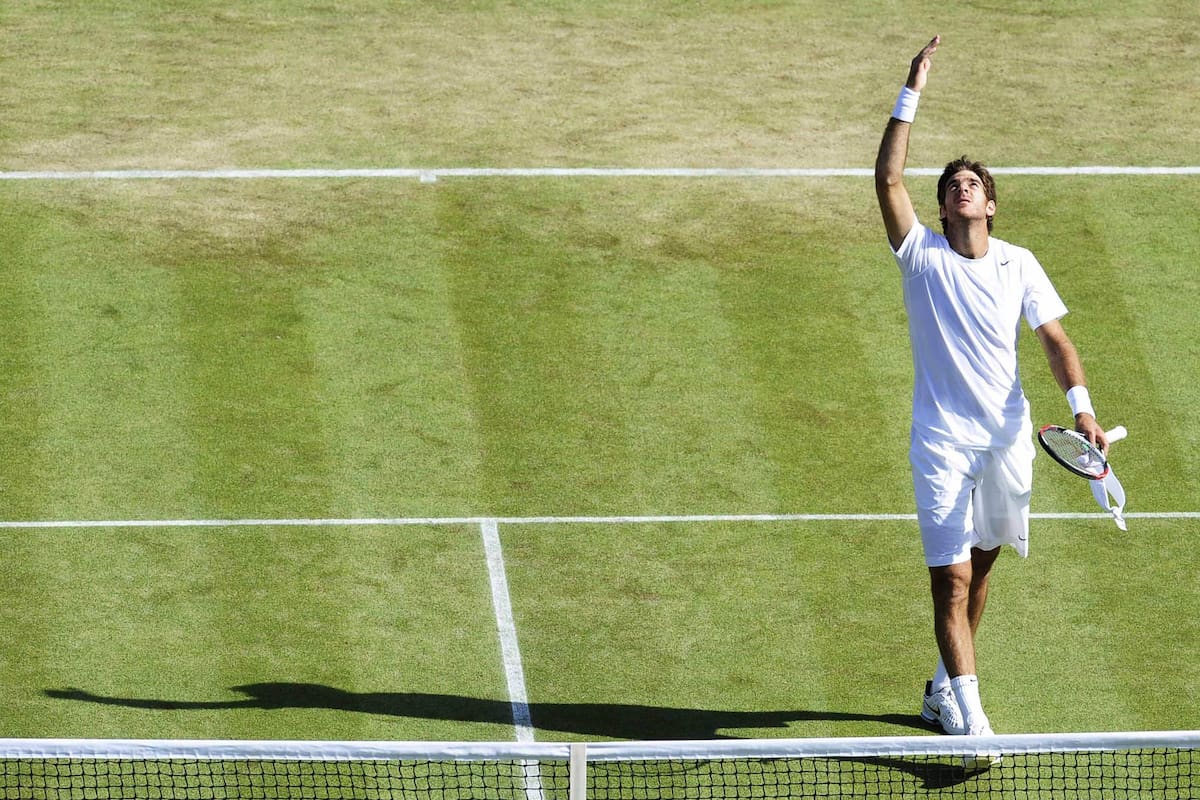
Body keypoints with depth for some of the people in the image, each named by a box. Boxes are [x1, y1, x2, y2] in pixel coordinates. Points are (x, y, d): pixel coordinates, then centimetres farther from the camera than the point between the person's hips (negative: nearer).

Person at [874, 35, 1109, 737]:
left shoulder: (1019, 264, 3)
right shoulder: (923, 256, -4)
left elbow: (1055, 338, 2)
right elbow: (889, 179, -15)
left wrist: (1082, 407, -13)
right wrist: (913, 94, -19)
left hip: (1008, 440, 3)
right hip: (943, 442, -3)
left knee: (979, 569, 16)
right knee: (952, 581, -10)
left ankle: (945, 690, 34)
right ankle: (969, 718, -14)